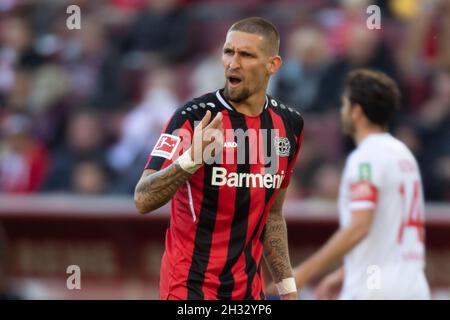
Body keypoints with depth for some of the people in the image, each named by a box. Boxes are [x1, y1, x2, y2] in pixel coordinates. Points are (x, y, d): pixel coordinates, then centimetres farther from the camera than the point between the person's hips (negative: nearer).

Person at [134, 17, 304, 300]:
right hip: (190, 286, -5)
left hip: (250, 288, 6)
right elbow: (143, 200, -20)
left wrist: (287, 287, 13)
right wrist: (192, 158, -35)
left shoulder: (289, 124, 7)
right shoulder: (194, 117, -11)